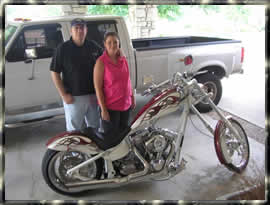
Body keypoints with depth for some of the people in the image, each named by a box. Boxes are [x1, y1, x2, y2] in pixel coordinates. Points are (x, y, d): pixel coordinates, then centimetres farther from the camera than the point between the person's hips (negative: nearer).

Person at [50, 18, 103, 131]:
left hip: (93, 95, 4)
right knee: (74, 130, 8)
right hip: (73, 97, -3)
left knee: (95, 128, 19)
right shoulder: (63, 48, -6)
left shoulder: (94, 47, 4)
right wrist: (63, 95, -11)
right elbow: (54, 72, -6)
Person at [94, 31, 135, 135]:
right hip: (110, 107, -5)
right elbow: (98, 87, -15)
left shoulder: (123, 59, 3)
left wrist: (132, 98, 12)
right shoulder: (101, 62, -14)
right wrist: (103, 109, -17)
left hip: (126, 105, 5)